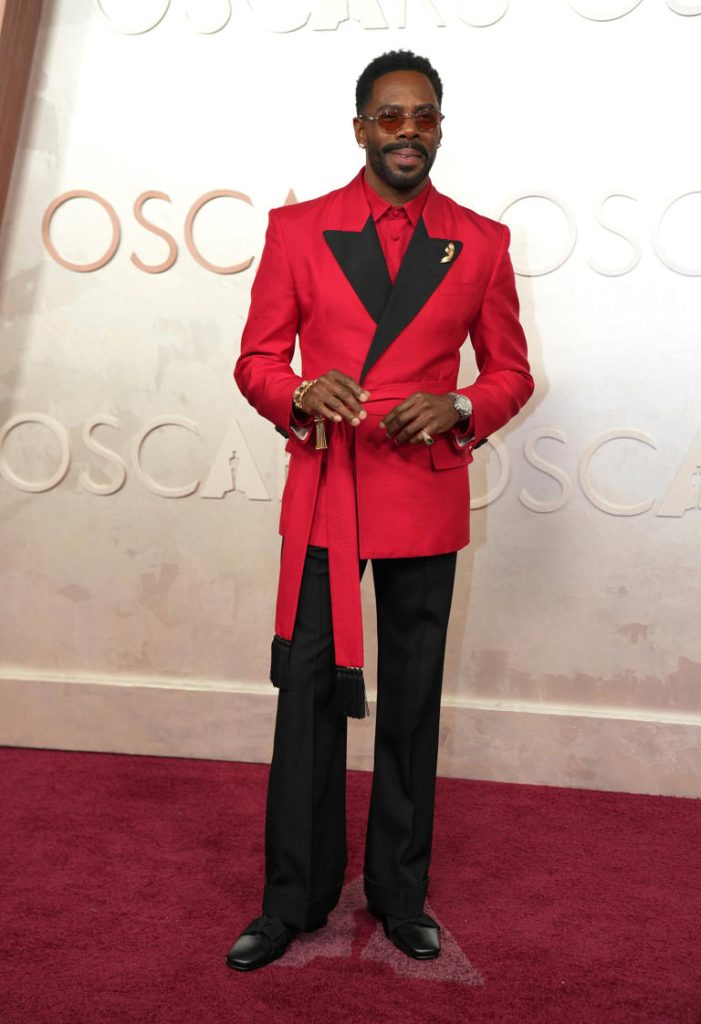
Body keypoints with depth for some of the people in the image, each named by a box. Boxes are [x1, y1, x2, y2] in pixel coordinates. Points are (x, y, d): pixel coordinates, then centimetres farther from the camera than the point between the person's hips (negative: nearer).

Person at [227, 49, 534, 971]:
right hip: (322, 495, 0)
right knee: (308, 696, 4)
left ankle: (400, 894, 28)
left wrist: (458, 410, -11)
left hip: (426, 503, 1)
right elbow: (256, 359, 5)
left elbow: (511, 372, 10)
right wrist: (301, 395, -17)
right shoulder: (297, 230, 5)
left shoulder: (482, 242, 7)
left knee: (412, 705, 10)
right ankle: (295, 898, 21)